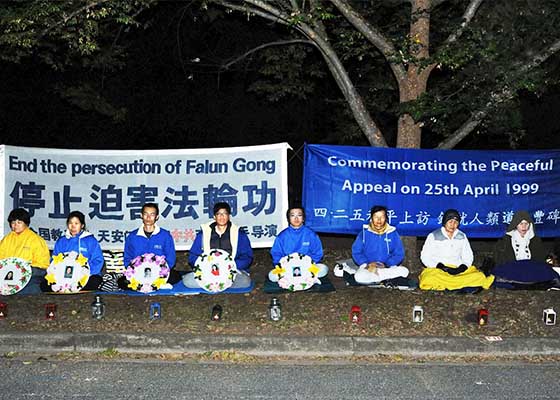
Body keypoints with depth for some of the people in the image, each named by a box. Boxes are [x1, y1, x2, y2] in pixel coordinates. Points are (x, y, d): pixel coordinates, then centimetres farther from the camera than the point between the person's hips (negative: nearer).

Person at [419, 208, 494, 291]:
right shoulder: (433, 236, 3)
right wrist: (441, 267, -16)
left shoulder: (462, 236, 12)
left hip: (459, 270, 3)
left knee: (478, 276, -24)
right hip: (437, 269, -3)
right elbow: (425, 257, -1)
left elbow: (468, 257, 12)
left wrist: (460, 269, -9)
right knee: (429, 279, -37)